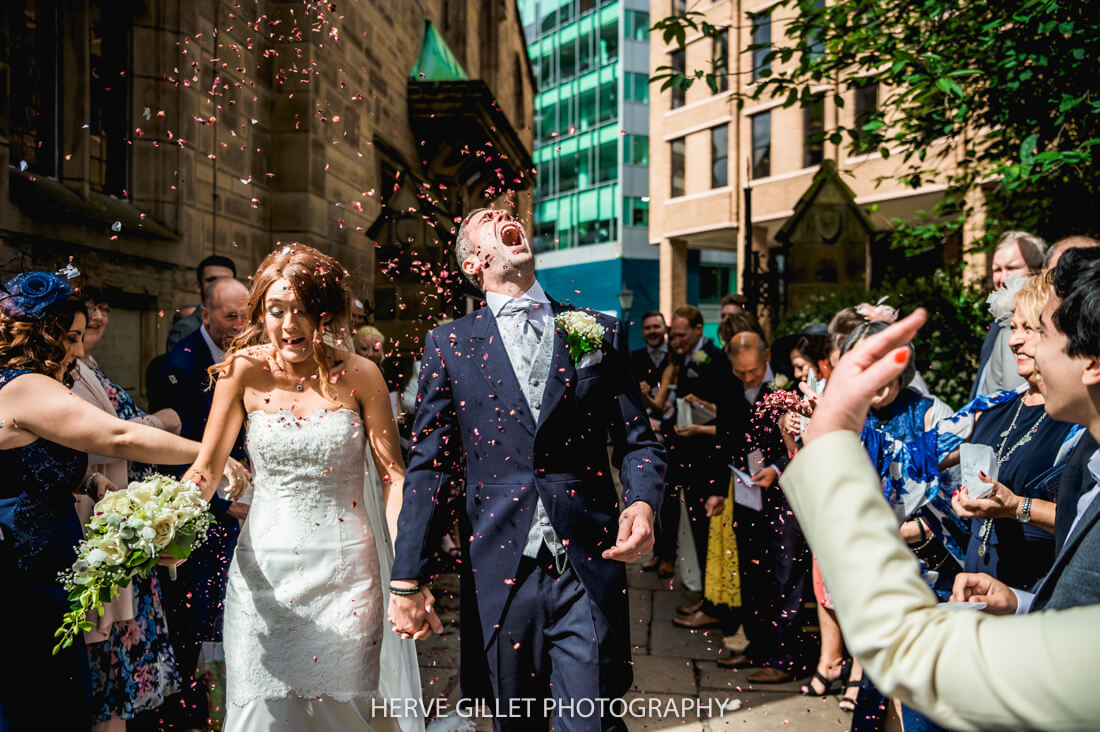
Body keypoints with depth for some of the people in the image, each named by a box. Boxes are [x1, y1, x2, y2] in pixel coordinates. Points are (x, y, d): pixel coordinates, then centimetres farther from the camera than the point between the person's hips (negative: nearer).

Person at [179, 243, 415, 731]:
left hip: (345, 568, 0)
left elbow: (393, 476, -6)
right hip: (264, 568, 1)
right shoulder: (245, 370, -3)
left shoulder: (358, 375, -6)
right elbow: (207, 468, 0)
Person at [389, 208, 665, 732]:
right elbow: (428, 466, 4)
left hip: (589, 570, 0)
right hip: (500, 574, 1)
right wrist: (407, 580, -2)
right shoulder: (449, 345, 7)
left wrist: (642, 502, -13)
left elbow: (638, 441, 9)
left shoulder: (602, 333, 9)